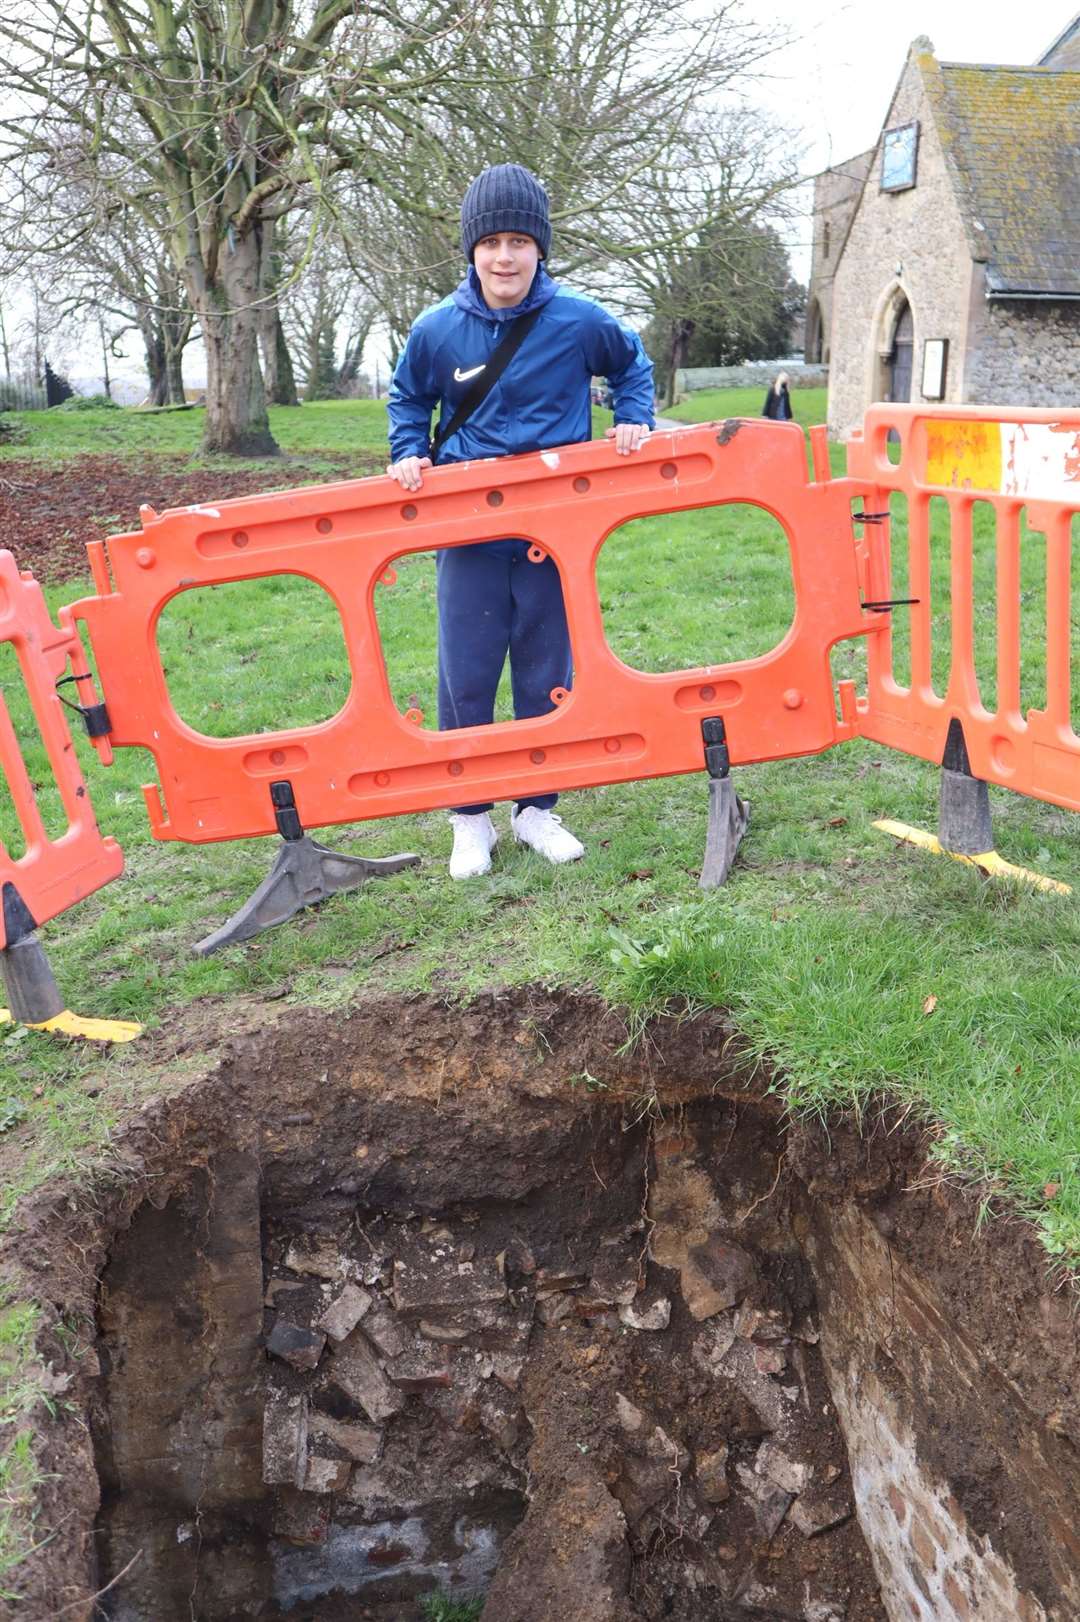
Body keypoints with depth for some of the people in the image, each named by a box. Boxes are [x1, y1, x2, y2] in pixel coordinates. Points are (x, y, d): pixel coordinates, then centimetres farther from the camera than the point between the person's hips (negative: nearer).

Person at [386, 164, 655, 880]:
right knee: (466, 677, 2)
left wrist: (634, 419, 2)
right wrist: (409, 454, 1)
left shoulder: (580, 321, -5)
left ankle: (538, 809, 25)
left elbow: (632, 363, 17)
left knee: (548, 675, 9)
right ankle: (471, 817, 18)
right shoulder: (437, 329, -3)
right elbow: (408, 399, 17)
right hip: (467, 531, 0)